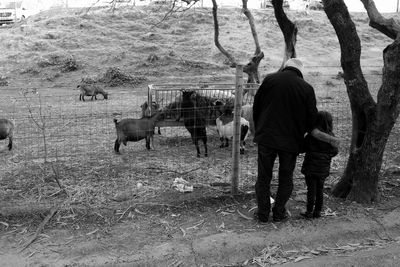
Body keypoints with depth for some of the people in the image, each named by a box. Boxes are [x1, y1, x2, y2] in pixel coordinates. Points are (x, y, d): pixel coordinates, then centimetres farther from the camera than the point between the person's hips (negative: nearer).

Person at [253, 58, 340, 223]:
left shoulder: (269, 80, -2)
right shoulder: (307, 89, -2)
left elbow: (256, 107, 3)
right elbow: (311, 118, -1)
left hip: (266, 137, 0)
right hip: (291, 140, 0)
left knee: (263, 177, 11)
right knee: (286, 179, 16)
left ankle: (263, 214, 18)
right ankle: (279, 213, 23)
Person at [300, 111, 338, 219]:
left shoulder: (311, 137, -15)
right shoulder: (331, 137, -7)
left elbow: (303, 148, -7)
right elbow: (335, 151, -1)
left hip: (311, 167, -3)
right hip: (324, 168, 3)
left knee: (311, 189, 3)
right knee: (320, 190, 13)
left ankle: (309, 212, 8)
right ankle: (318, 211, 20)